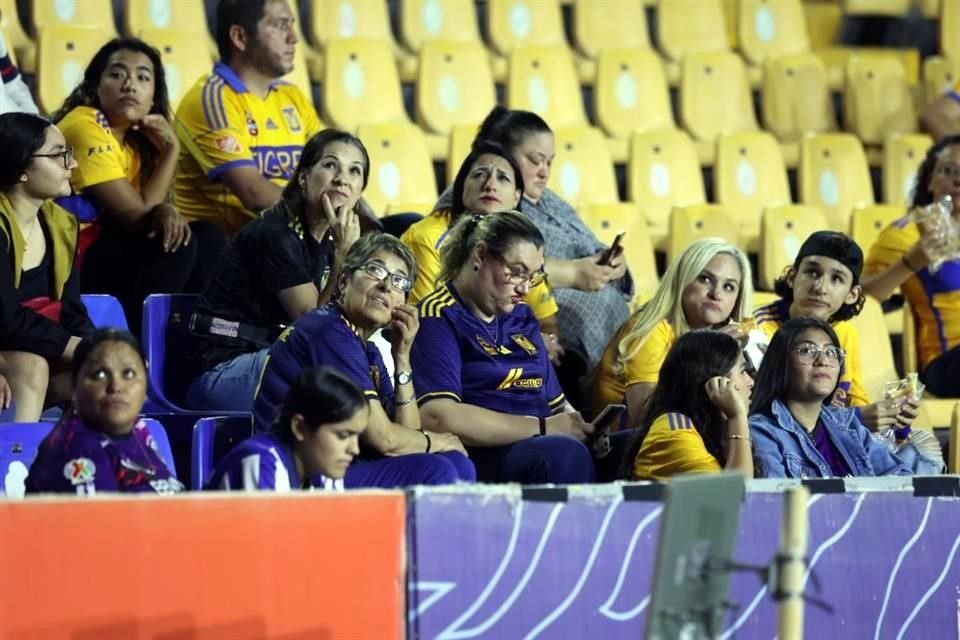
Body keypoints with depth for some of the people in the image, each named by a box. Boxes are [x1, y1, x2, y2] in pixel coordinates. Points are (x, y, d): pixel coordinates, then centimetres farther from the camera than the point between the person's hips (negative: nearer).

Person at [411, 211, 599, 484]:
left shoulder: (522, 317, 22)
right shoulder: (438, 317, -2)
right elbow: (438, 417, -16)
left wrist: (577, 425, 2)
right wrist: (544, 428, -13)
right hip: (480, 459, -7)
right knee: (565, 453, -36)